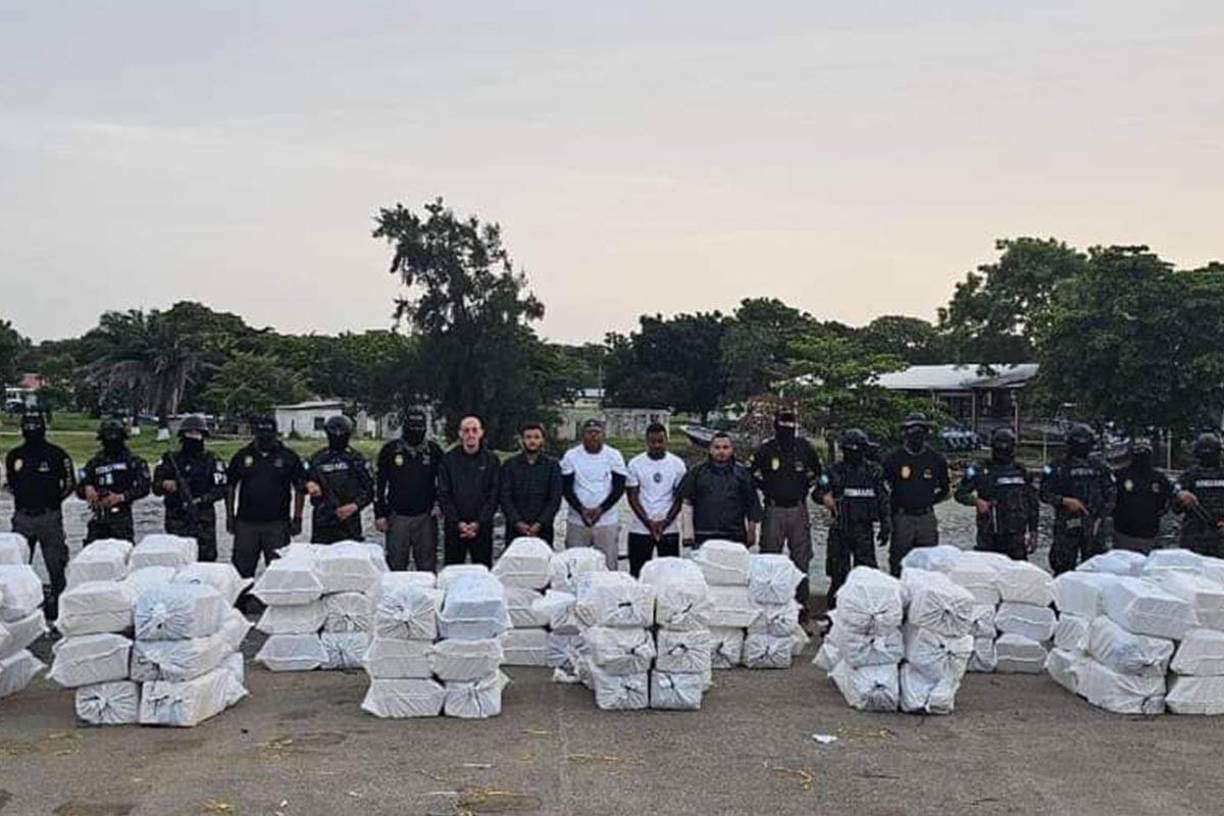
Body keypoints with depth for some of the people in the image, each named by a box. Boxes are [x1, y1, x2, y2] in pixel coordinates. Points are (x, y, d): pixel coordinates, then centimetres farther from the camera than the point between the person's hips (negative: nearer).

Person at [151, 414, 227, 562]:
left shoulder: (211, 462, 4)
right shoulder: (170, 460, 10)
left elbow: (220, 489, -3)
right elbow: (156, 488, 9)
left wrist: (201, 500, -17)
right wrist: (164, 485, -14)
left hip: (203, 523, -2)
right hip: (176, 522, 2)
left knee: (206, 559, -2)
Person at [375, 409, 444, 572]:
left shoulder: (434, 450, 5)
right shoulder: (390, 450, 2)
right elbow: (379, 484, 6)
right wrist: (380, 515, 2)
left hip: (425, 517, 1)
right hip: (397, 517, 0)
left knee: (427, 563, 3)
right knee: (396, 564, 3)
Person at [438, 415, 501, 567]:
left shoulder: (491, 460, 5)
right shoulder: (449, 459, 4)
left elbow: (494, 496, 1)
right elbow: (443, 495, 1)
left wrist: (479, 523, -10)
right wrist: (457, 522, -9)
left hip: (482, 527, 0)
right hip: (454, 527, 0)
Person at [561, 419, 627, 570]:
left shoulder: (613, 455, 3)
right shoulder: (571, 456, 4)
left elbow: (619, 488, -1)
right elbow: (566, 488, 0)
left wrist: (600, 510, -13)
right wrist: (581, 510, -13)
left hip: (607, 522, 0)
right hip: (577, 522, 1)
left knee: (608, 566, -1)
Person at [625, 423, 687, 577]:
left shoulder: (677, 464, 2)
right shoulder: (635, 464, 0)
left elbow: (679, 499, 1)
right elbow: (632, 497, -1)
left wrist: (665, 522, -12)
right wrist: (648, 522, -11)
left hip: (669, 529, 0)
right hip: (639, 529, 0)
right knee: (636, 573, 3)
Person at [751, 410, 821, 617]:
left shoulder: (805, 449, 3)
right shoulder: (765, 450, -4)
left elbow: (815, 472, 19)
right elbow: (754, 474, 9)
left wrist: (804, 491, 11)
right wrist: (768, 491, 5)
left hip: (798, 510, 2)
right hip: (774, 509, -2)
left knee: (801, 559, 5)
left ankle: (801, 604, 13)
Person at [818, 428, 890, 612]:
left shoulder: (874, 472, 6)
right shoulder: (834, 471, 4)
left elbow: (884, 501, 8)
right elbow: (817, 491, -3)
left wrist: (885, 526, 2)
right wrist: (825, 497, -26)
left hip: (864, 529, 0)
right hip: (840, 529, 0)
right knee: (838, 572, 4)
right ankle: (835, 609, 14)